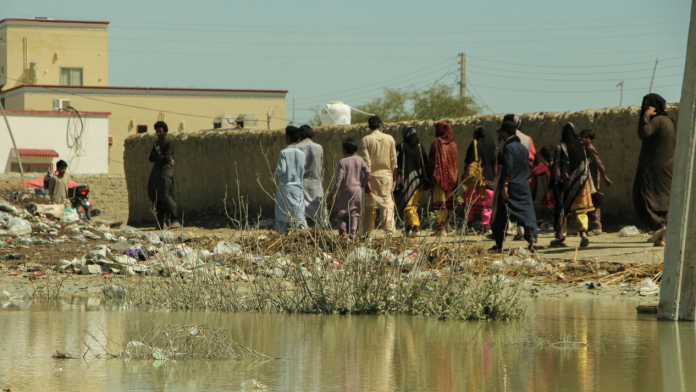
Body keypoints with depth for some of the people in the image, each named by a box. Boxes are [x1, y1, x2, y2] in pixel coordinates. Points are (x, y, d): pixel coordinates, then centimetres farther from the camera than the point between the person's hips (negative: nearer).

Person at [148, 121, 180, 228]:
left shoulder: (169, 142, -4)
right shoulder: (156, 142, 19)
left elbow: (167, 158, -14)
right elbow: (151, 158, 13)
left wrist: (157, 158, -1)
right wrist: (161, 157, -4)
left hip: (166, 170, -8)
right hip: (156, 170, 8)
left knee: (166, 196, -16)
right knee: (157, 198, 5)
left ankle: (174, 220, -15)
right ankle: (162, 221, 8)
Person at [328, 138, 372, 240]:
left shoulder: (343, 162, -10)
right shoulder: (359, 160, 1)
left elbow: (339, 178, -15)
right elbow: (367, 172, -5)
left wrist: (333, 193, -12)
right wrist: (364, 184, 10)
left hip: (345, 190, -3)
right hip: (357, 190, 3)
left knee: (341, 211, 9)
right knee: (354, 213, 9)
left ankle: (343, 230, -9)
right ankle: (352, 234, 5)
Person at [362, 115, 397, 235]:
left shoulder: (366, 140, -4)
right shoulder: (389, 139, 2)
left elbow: (366, 161, -8)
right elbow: (394, 160, 4)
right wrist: (394, 178, 11)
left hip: (372, 175, -1)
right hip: (386, 174, 1)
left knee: (370, 203, 7)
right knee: (387, 202, 0)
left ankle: (368, 230, 11)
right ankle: (389, 228, -13)